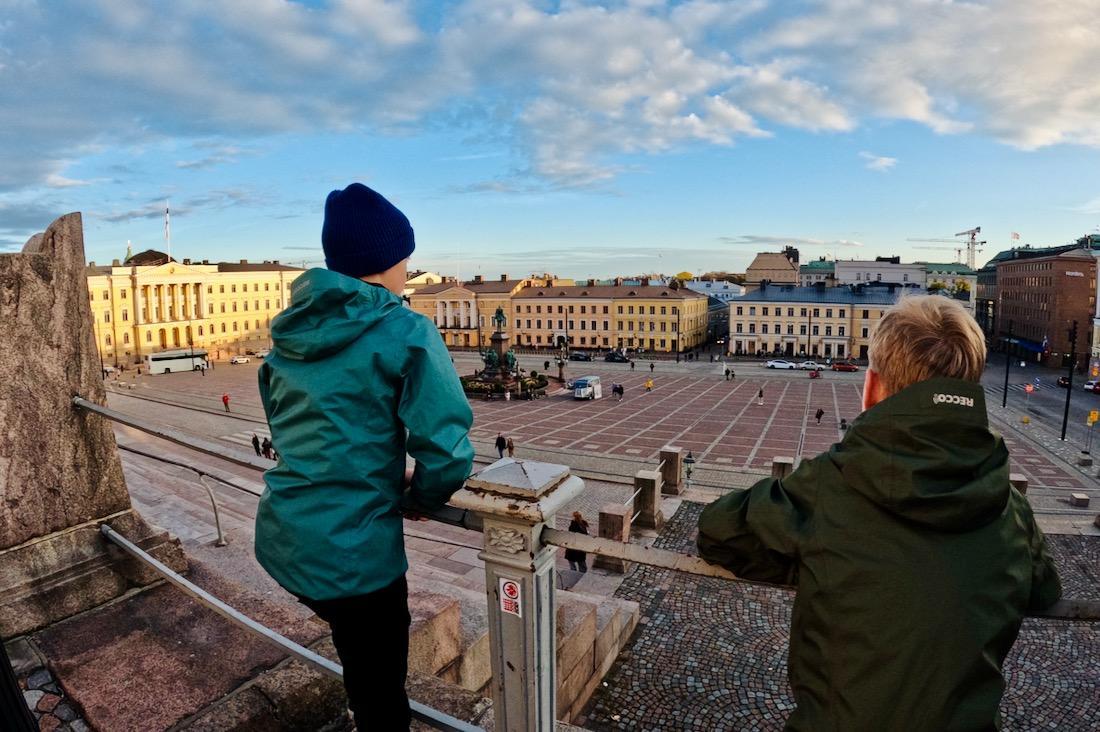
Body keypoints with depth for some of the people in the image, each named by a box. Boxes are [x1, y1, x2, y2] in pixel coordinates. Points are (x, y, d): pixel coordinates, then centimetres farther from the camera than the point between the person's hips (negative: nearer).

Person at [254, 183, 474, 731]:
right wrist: (418, 498, 0)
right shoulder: (405, 332, -16)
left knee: (365, 665, 32)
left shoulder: (291, 329, 5)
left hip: (282, 537, 7)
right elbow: (446, 452, -22)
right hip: (351, 548, -7)